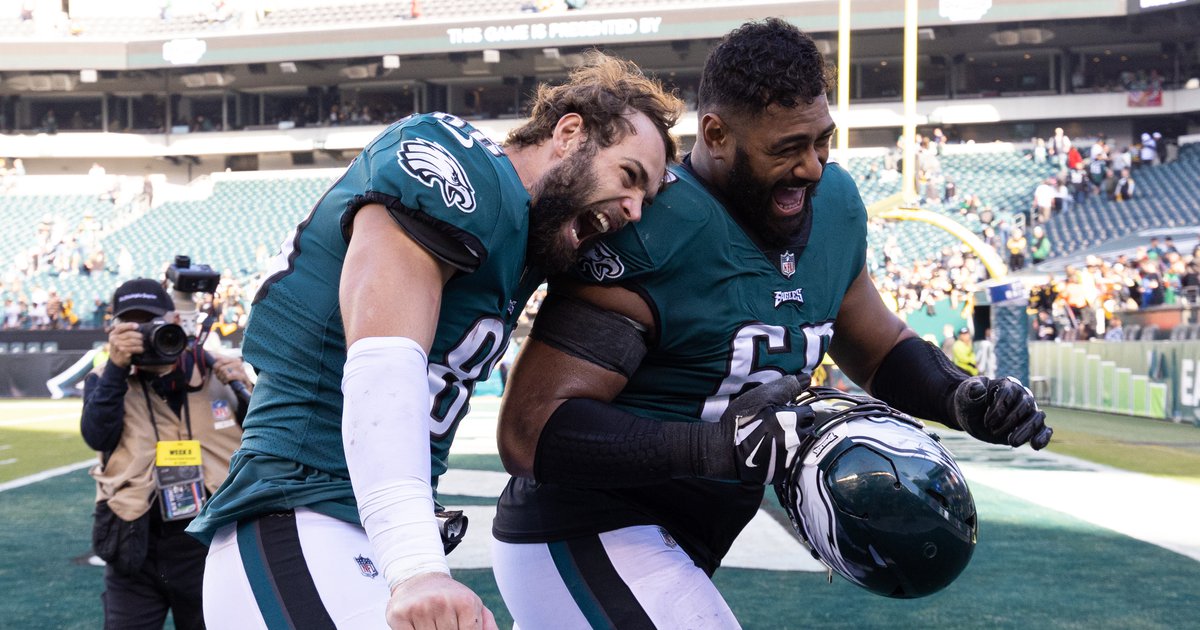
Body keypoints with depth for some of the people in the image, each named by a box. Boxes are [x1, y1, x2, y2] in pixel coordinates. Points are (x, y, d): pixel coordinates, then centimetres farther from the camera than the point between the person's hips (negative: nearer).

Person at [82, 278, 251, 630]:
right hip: (135, 548, 0)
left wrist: (245, 392, -14)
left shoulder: (215, 374, 3)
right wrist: (116, 367, -21)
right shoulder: (107, 379, 4)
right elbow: (97, 437, -14)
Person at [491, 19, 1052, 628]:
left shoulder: (833, 204, 1)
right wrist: (714, 448, -35)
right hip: (583, 542, -8)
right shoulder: (651, 235, -25)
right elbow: (528, 433, -28)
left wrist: (960, 397, -1)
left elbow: (877, 345, 19)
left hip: (678, 546, 9)